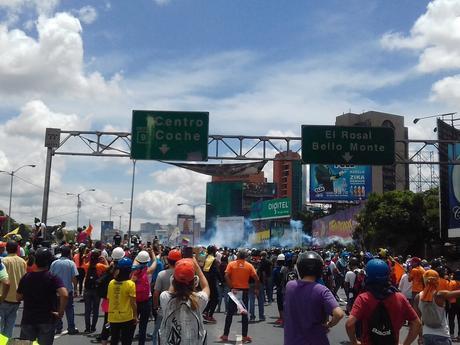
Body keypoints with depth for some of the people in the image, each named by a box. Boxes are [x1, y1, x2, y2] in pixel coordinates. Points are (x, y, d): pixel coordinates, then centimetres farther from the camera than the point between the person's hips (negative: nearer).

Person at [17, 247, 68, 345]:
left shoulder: (26, 277, -2)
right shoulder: (53, 278, -12)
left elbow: (18, 298, 6)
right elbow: (64, 295, -27)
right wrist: (61, 312, -16)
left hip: (28, 319, 2)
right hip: (47, 320, -2)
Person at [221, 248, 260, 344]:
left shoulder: (231, 264, -3)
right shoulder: (249, 266, -1)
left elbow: (226, 276, -16)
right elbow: (256, 278, -6)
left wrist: (231, 288, -14)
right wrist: (256, 289, 6)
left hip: (234, 291, 0)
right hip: (244, 291, 0)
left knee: (230, 313, 9)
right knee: (244, 314, 8)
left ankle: (225, 335, 12)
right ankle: (245, 336, 8)